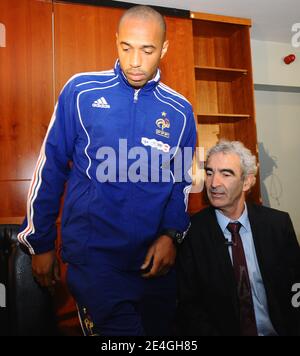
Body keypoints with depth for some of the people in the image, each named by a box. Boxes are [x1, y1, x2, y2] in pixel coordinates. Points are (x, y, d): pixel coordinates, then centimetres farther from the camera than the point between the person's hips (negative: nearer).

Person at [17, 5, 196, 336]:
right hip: (94, 257, -3)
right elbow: (50, 168, -2)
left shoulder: (180, 111, 0)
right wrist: (40, 242, 2)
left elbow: (181, 182, 8)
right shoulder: (81, 91, -6)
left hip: (156, 258, 4)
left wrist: (171, 234, -8)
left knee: (160, 333, 21)